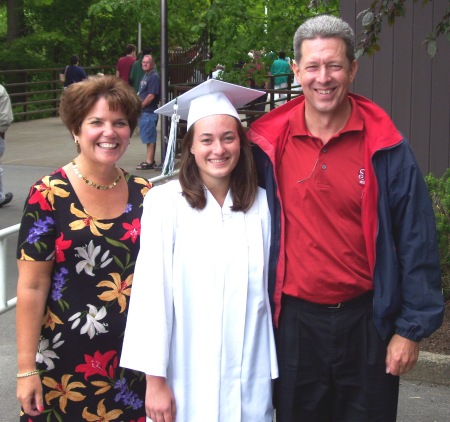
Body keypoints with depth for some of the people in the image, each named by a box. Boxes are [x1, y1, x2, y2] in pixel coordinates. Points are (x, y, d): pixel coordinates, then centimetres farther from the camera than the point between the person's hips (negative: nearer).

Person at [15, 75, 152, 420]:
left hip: (131, 359, 4)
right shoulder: (50, 195, -11)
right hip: (65, 363, -3)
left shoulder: (143, 194, 1)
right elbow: (32, 287, -10)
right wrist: (26, 369, -11)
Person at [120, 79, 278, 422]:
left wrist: (273, 371, 5)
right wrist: (154, 379, -10)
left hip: (248, 379, 3)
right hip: (187, 378, -3)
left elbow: (268, 290, 4)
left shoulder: (260, 204, -1)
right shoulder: (165, 202, -12)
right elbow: (151, 293, -11)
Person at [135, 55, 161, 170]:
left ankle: (149, 162, -2)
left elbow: (151, 96, -19)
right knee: (148, 138, 13)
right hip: (143, 112, 10)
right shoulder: (145, 76, 17)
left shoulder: (154, 77, -13)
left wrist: (140, 106, -12)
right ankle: (150, 160, 20)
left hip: (149, 112, -10)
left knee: (149, 138, -5)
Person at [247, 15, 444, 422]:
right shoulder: (268, 143, -3)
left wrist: (412, 328, -6)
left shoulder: (385, 146, -7)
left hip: (368, 322, -1)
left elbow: (416, 242, -5)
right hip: (294, 322, 1)